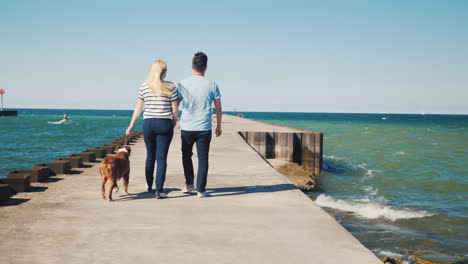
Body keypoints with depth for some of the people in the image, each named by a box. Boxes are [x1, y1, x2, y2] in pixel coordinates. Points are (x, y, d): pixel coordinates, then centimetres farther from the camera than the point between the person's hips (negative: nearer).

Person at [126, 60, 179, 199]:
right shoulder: (170, 87, -4)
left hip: (148, 124, 3)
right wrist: (174, 124, 13)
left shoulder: (144, 87, 2)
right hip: (165, 124, -3)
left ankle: (149, 185, 34)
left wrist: (131, 125, 17)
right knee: (162, 158, -1)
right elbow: (175, 109, -3)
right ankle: (159, 190, -6)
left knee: (150, 156, 19)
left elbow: (138, 108, 7)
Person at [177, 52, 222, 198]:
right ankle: (201, 189, 2)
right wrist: (219, 126, 14)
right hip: (204, 128, -1)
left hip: (186, 127, 1)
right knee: (203, 158, 4)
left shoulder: (183, 84, -1)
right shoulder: (212, 85, -1)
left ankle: (189, 184, 22)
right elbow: (218, 108, 3)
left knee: (186, 155, 20)